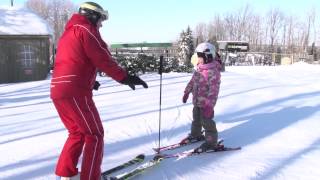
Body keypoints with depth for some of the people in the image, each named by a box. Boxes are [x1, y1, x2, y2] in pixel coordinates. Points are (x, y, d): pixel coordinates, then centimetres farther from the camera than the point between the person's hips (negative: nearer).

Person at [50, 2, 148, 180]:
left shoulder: (69, 32, 25)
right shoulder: (86, 29, -3)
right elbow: (103, 59, -12)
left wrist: (88, 80, 39)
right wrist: (126, 77, -9)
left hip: (58, 91, 9)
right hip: (75, 92, -9)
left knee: (77, 132, 21)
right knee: (95, 135, 2)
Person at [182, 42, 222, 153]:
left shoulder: (213, 71, -25)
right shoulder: (199, 69, 3)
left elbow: (214, 90, -27)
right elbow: (192, 81, 17)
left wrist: (209, 106, -29)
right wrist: (187, 92, 22)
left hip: (206, 103, -9)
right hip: (197, 101, 9)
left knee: (207, 122, 2)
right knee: (196, 119, 24)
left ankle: (211, 142, 17)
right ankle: (196, 134, 46)